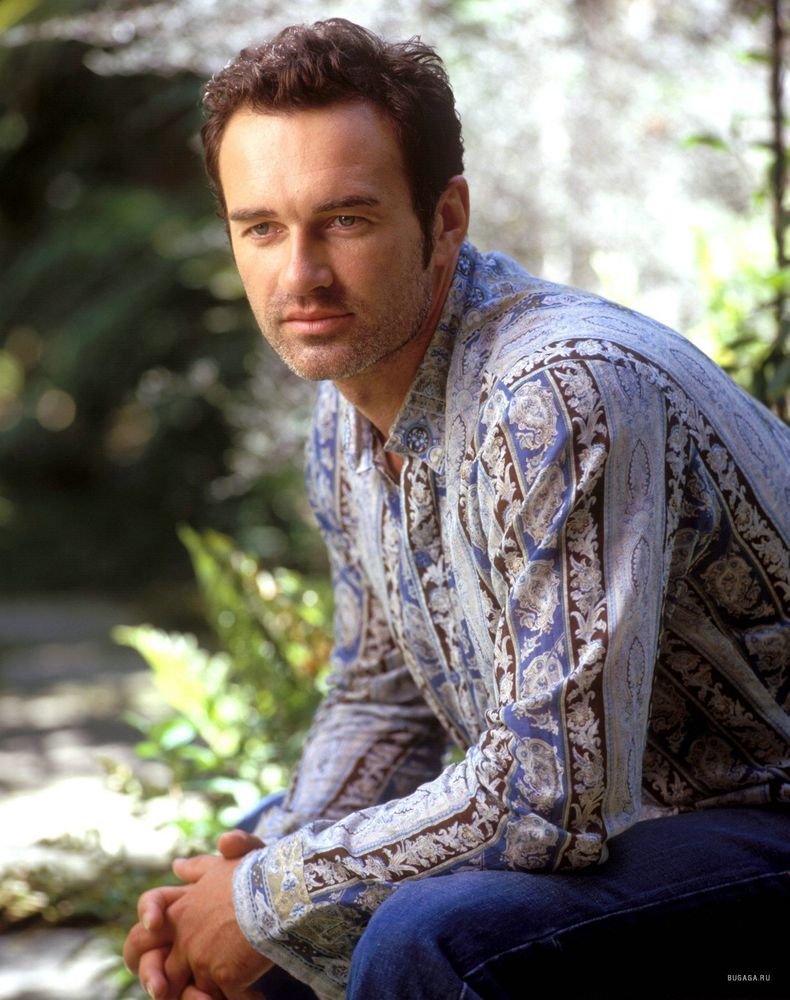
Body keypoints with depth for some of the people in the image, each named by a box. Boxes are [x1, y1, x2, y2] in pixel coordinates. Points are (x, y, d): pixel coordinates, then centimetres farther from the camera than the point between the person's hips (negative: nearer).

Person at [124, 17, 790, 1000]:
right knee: (227, 890, 13)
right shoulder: (349, 418, 1)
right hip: (609, 815, 8)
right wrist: (260, 866, -5)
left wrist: (271, 900, -18)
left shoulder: (562, 394, -28)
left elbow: (555, 793, -30)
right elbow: (380, 699, 13)